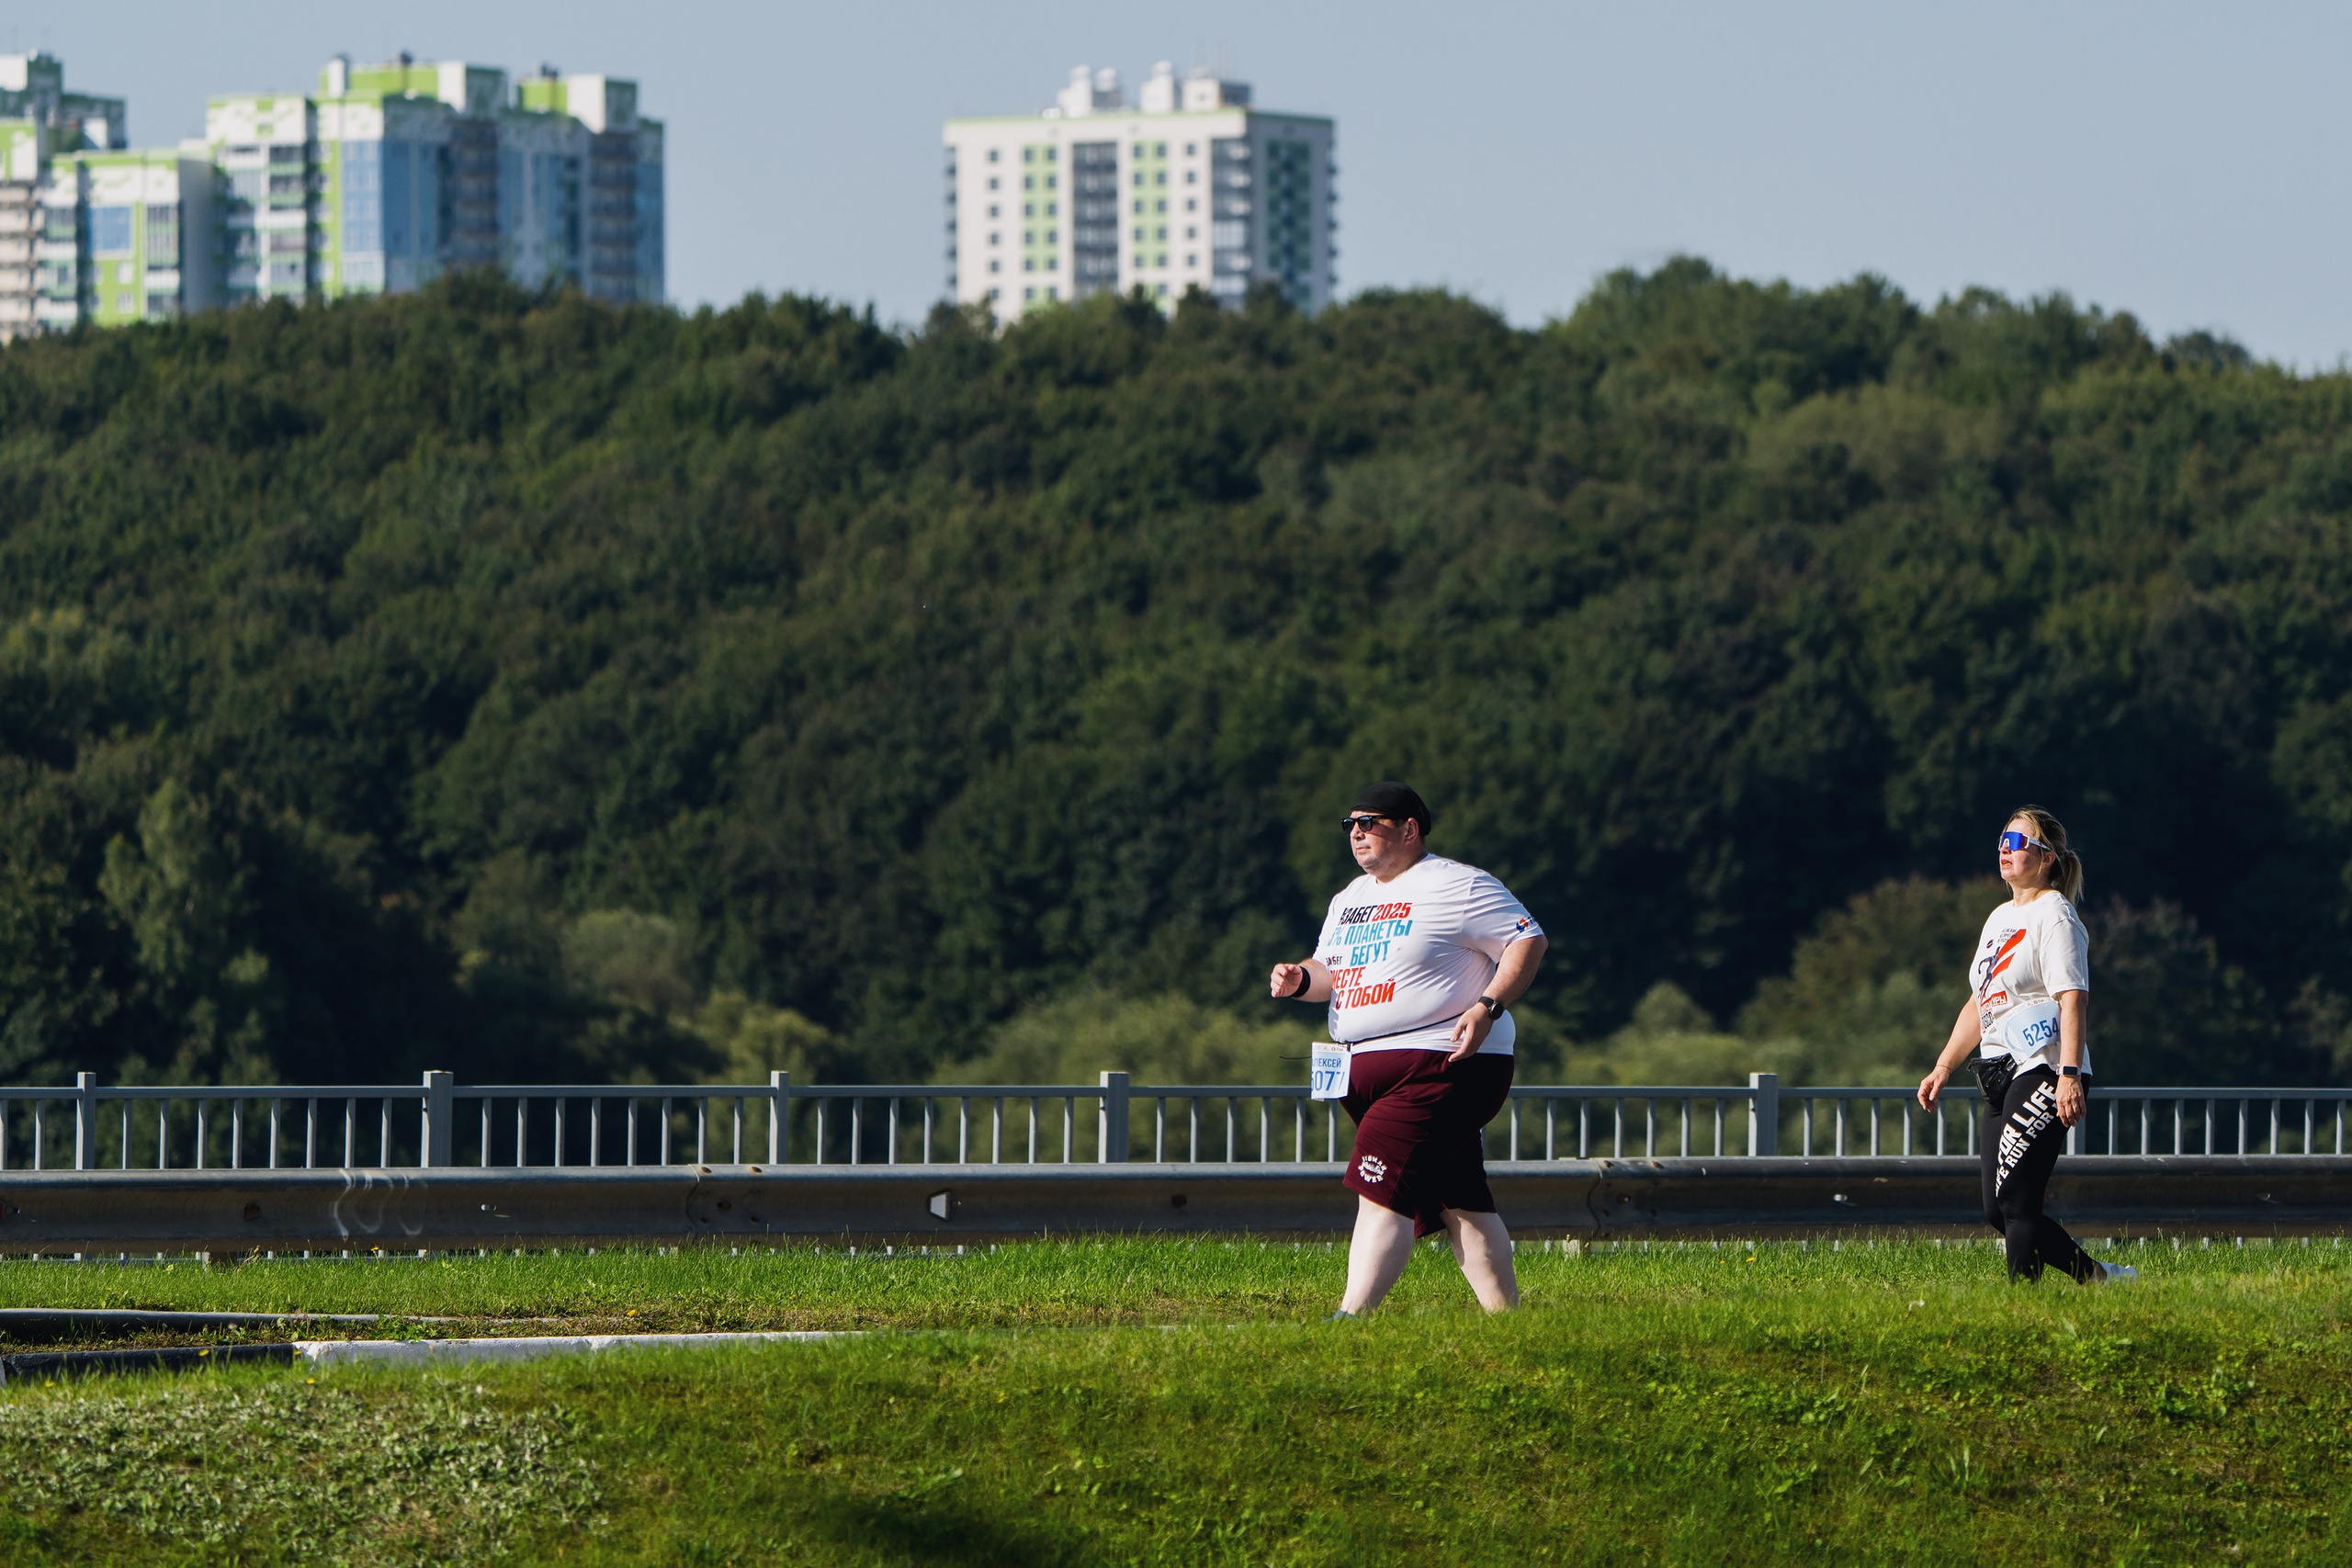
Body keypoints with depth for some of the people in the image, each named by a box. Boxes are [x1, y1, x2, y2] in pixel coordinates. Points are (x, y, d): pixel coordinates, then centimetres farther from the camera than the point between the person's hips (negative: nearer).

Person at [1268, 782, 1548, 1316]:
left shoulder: (1457, 886, -6)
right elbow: (1333, 971, 26)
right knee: (1459, 1202, 10)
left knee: (1384, 1191, -18)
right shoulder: (1350, 898, 20)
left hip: (1442, 1065, -9)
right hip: (1368, 1071, 9)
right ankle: (1505, 1316, 14)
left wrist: (1487, 1006, -21)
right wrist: (1301, 980, 2)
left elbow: (1528, 941, -8)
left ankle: (1351, 1318, -24)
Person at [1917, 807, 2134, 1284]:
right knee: (1997, 1213, 4)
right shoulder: (2000, 918, 20)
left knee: (2015, 1203, -16)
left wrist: (2069, 1076, -28)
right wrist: (1942, 1069, 23)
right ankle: (2100, 1278, 13)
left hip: (2044, 1071, -9)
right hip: (2001, 1074, 9)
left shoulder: (2054, 917, -7)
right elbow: (1978, 1005, 27)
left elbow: (2073, 999, -18)